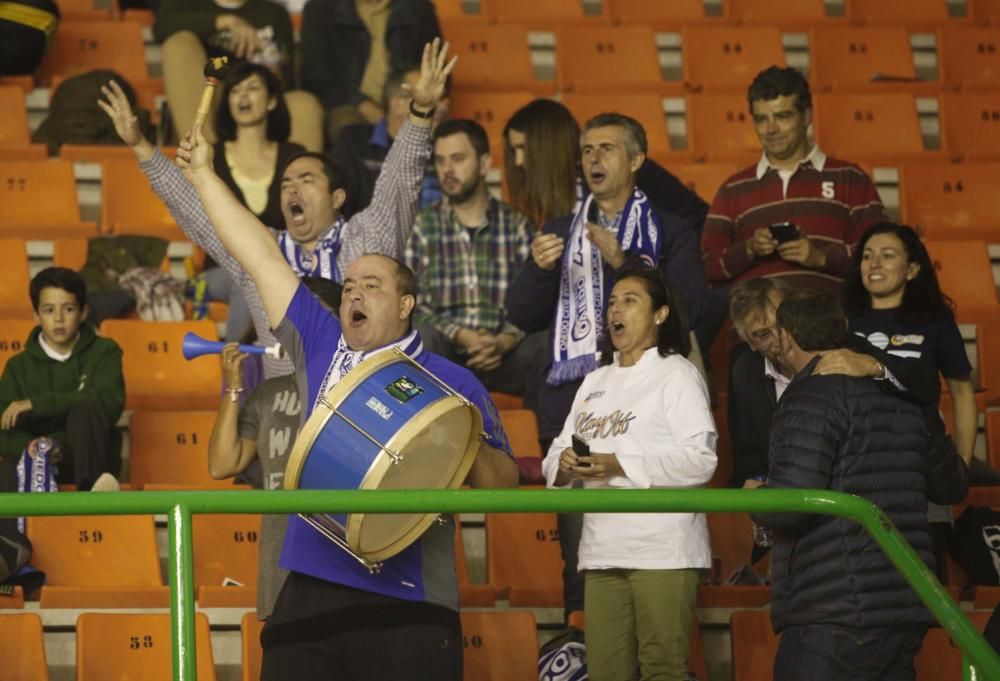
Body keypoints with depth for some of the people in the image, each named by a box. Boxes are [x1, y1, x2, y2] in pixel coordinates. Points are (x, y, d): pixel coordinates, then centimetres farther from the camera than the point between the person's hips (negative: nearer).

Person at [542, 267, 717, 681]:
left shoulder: (677, 375, 2)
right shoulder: (595, 383, 22)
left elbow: (701, 458, -10)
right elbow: (555, 459, 18)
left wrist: (620, 465, -17)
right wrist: (563, 465, -7)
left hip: (662, 549, -6)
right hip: (602, 549, 6)